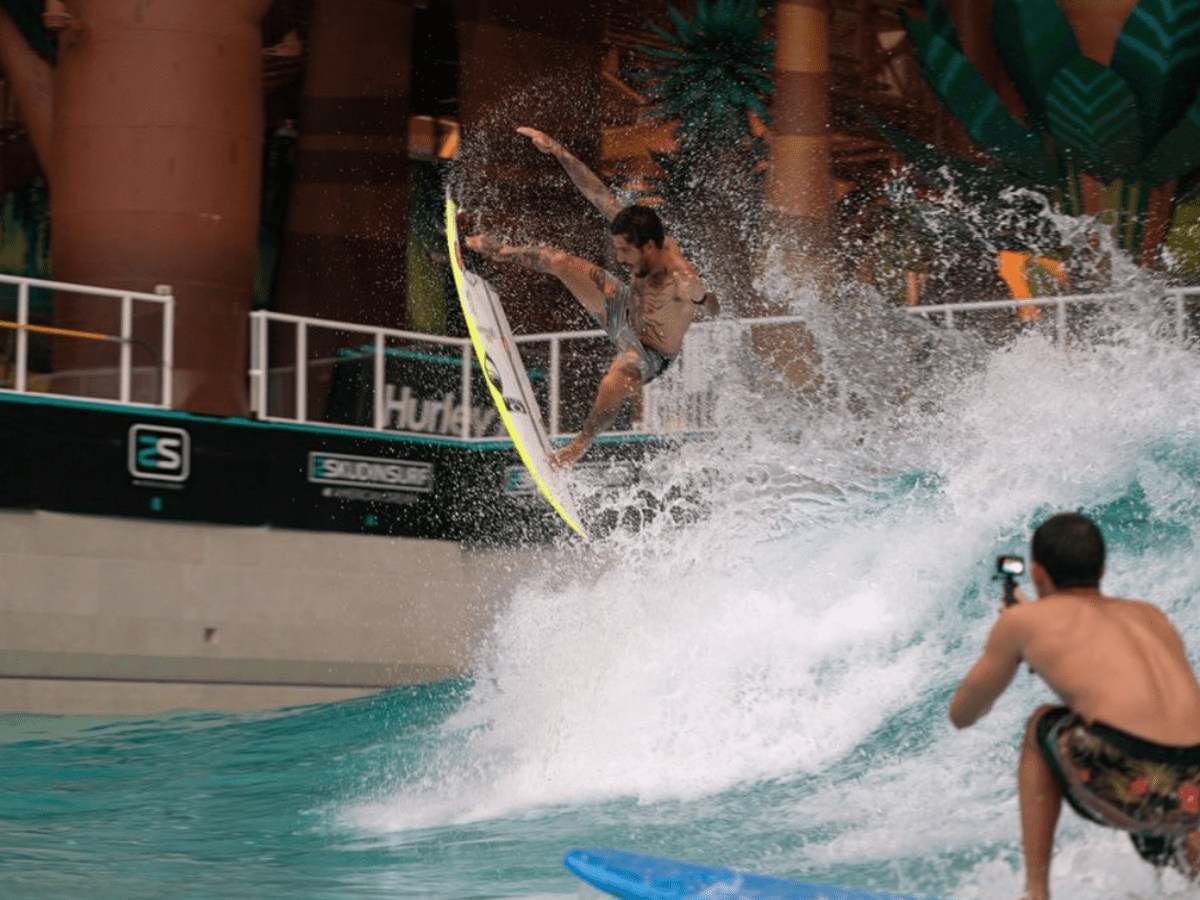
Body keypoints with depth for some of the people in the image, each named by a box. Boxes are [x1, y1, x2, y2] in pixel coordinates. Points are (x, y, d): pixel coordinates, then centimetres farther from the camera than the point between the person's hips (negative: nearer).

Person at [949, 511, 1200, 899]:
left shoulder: (1022, 621, 19)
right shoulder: (1150, 616, 30)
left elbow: (961, 715, 34)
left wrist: (1006, 648, 54)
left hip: (1125, 784, -5)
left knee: (1043, 727, 31)